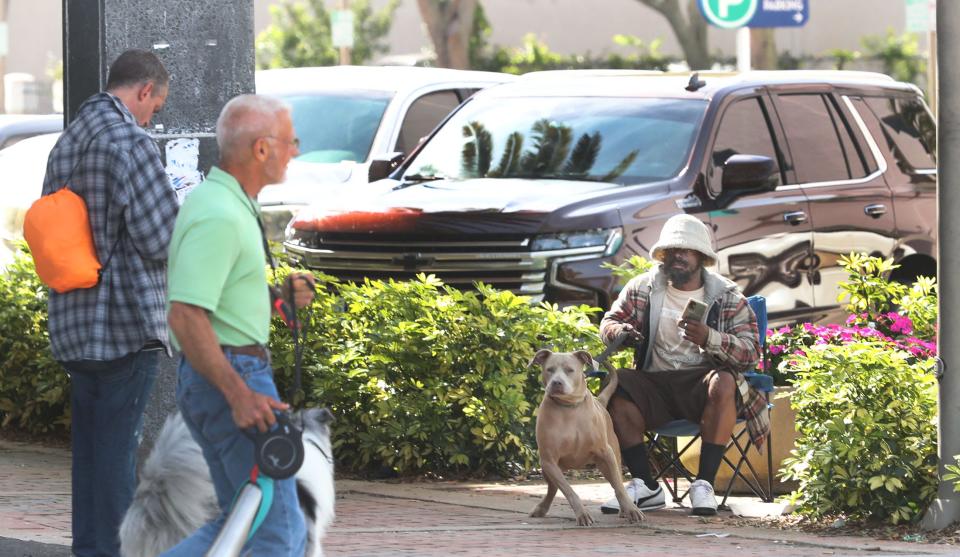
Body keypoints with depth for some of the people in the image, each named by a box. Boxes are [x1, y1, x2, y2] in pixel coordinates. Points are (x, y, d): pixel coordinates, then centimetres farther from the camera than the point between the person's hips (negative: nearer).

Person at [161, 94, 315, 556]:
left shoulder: (217, 201, 16)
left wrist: (277, 295, 10)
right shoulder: (220, 216, -18)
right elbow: (186, 315, -25)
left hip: (217, 380, 10)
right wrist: (239, 395, -27)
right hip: (235, 374, -10)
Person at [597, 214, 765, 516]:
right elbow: (609, 322, 15)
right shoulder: (642, 288, 10)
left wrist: (709, 338, -26)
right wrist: (619, 331, -12)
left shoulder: (727, 297, 2)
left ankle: (704, 483, -31)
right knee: (615, 386, -28)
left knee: (723, 383, -36)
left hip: (701, 384, -2)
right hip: (655, 386, 2)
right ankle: (645, 486, -24)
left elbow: (751, 352, -7)